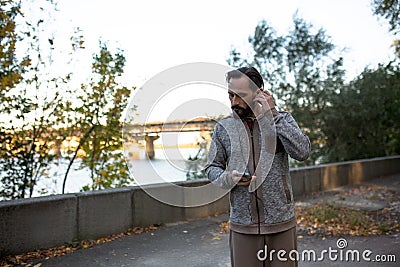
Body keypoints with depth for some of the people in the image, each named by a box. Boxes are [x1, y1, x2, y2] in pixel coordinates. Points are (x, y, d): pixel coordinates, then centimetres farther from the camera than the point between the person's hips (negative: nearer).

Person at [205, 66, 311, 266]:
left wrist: (272, 115, -17)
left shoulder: (282, 120, 0)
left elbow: (302, 152, -16)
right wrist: (227, 178, -14)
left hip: (281, 223, 0)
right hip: (242, 225, 1)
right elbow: (212, 167, 8)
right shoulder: (224, 127, 2)